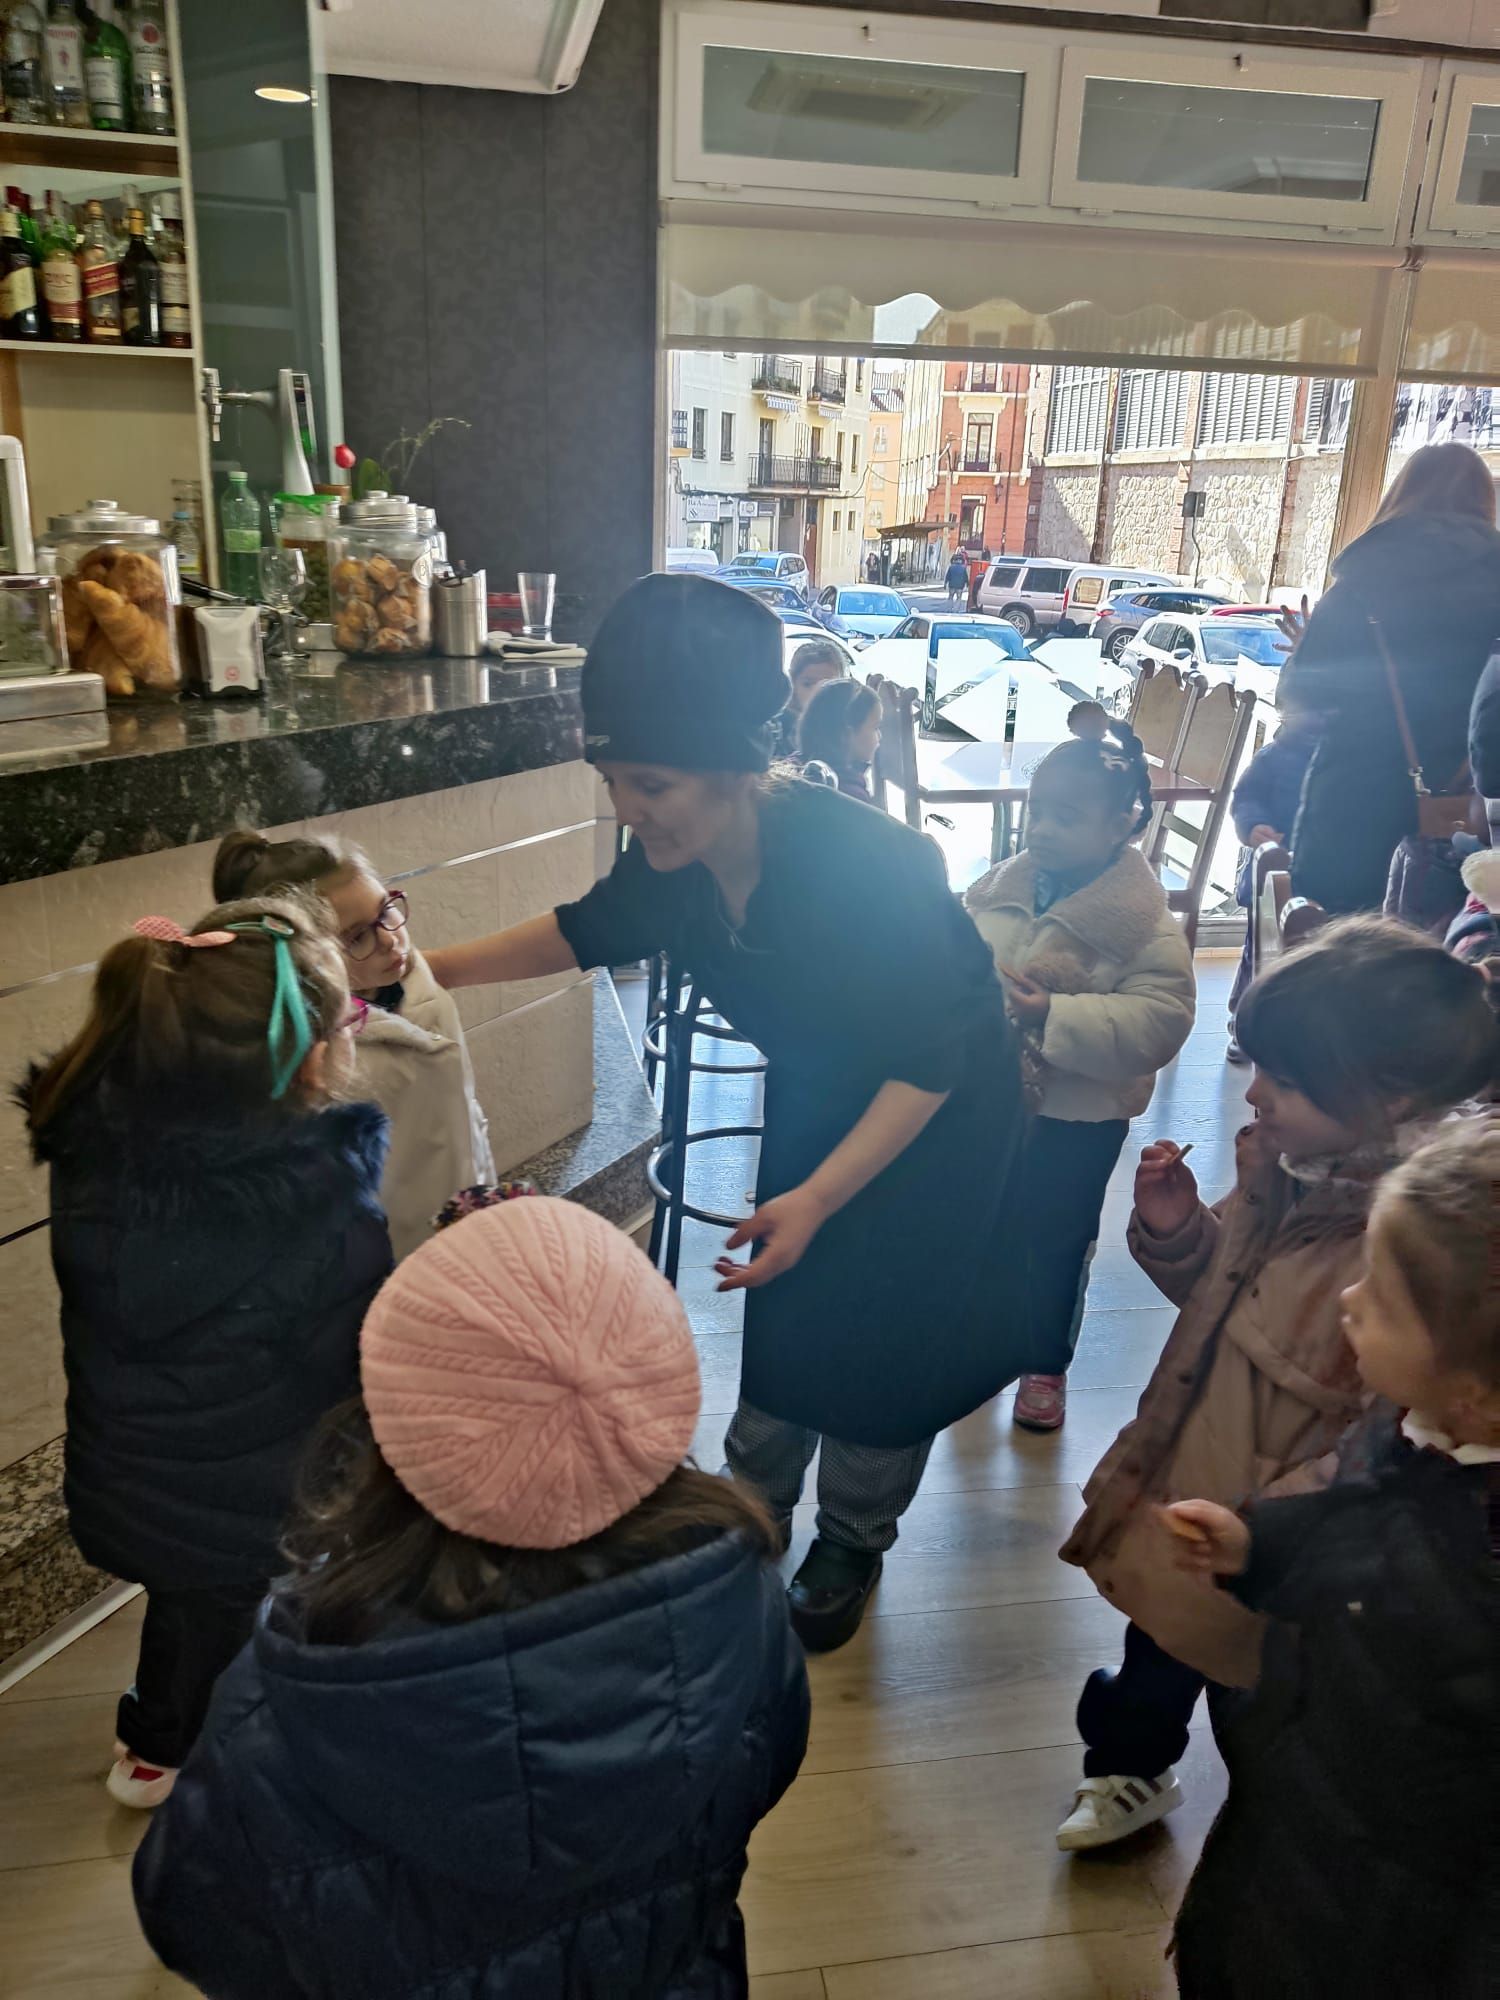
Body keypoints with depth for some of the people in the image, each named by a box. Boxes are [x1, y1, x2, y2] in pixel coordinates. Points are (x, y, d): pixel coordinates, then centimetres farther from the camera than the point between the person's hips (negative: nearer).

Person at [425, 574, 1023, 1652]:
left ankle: (852, 1545, 34)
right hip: (818, 1096, 5)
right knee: (785, 1304, 15)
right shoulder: (676, 857, -20)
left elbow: (930, 1065, -30)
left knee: (883, 1331, 8)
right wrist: (438, 967, -5)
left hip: (939, 1116, -5)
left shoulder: (866, 863, -39)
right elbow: (591, 930, 1)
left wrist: (817, 1196, -33)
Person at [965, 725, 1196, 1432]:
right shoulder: (998, 888, -2)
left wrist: (1056, 1016, -31)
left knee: (1055, 1242, 14)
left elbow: (1159, 1018, -23)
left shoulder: (1143, 921, -17)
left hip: (1077, 1120, -4)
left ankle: (1046, 1363, 36)